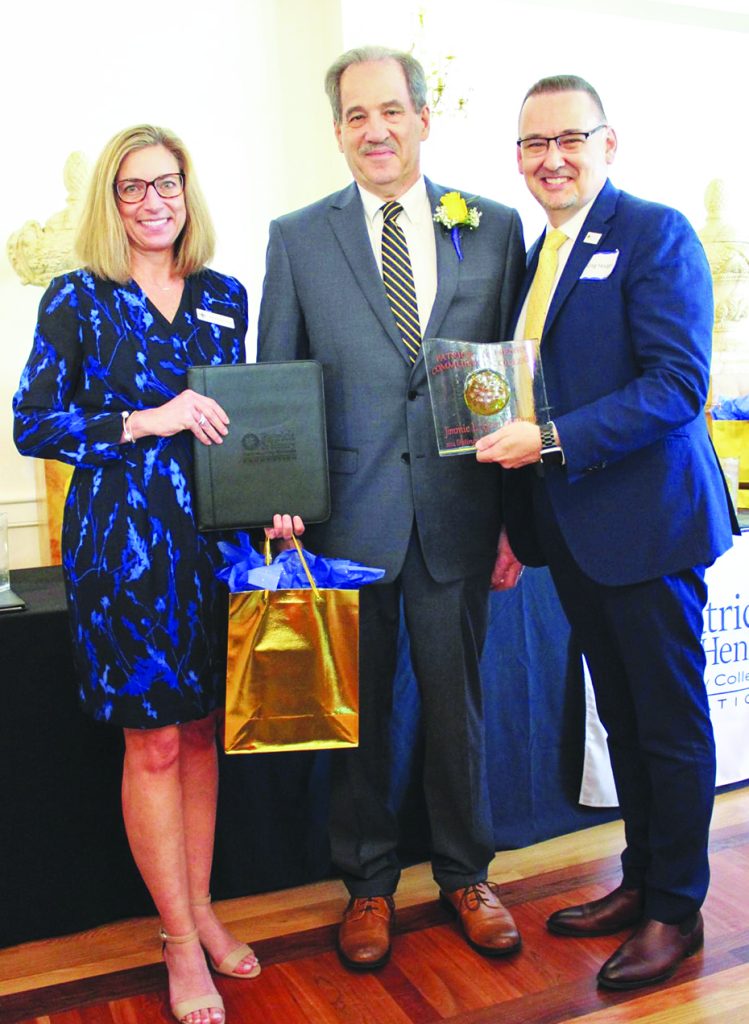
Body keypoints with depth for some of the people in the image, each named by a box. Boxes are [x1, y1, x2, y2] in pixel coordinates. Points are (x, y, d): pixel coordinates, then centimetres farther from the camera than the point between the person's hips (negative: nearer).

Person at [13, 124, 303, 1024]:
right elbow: (32, 425, -6)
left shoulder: (223, 297, 10)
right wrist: (145, 421, -17)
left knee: (200, 729, 12)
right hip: (120, 536, -4)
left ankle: (200, 913, 28)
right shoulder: (78, 299, -2)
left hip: (208, 532, 4)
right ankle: (181, 941, 19)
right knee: (153, 741, 3)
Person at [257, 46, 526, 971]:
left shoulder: (496, 228, 5)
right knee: (356, 710, 11)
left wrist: (517, 514, 0)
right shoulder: (296, 238, 4)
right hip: (347, 512, 0)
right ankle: (367, 883, 32)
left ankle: (465, 874, 34)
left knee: (457, 699, 12)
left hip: (458, 510, 1)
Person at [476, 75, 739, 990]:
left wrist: (554, 441, -22)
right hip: (572, 528, 7)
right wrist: (521, 520, 12)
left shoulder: (656, 233, -8)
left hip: (645, 519, -7)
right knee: (620, 717, 17)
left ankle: (676, 911, 22)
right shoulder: (536, 253, 15)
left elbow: (679, 382, -18)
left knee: (671, 721, 6)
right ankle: (641, 880, 33)